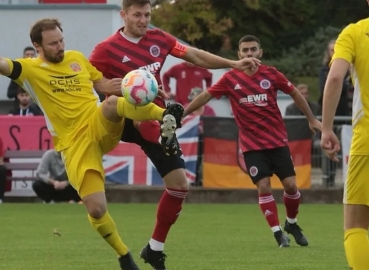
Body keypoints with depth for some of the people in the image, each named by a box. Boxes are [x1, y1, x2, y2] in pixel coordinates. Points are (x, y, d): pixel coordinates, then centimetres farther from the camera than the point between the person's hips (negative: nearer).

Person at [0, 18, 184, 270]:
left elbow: (104, 84, 20)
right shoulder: (30, 69, 0)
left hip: (100, 126, 2)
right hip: (75, 144, -2)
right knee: (96, 209, -11)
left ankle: (166, 117, -51)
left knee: (113, 104, -34)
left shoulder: (77, 57, 12)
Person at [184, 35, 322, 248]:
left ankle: (292, 223, 23)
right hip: (252, 144, -1)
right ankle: (277, 232, 2)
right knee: (263, 186, -10)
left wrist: (311, 119, 12)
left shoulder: (270, 74, -3)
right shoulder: (230, 78, -4)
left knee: (290, 184, -3)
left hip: (277, 140, 1)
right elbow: (206, 96, 3)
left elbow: (295, 93, 8)